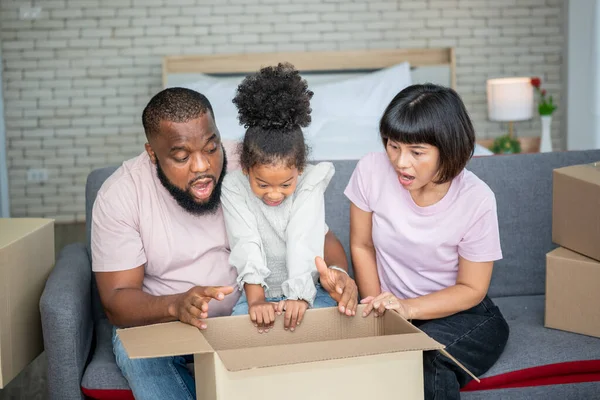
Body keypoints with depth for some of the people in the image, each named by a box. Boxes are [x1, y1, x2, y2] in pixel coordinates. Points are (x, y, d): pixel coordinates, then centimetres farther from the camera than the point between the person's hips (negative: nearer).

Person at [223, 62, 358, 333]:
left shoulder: (310, 183, -11)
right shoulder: (234, 188, -12)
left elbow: (304, 242, -20)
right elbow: (248, 247, -21)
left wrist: (299, 295, -31)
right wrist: (256, 300, -33)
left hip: (306, 287, 1)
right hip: (259, 290, 0)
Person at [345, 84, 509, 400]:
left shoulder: (476, 200, -20)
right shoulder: (372, 171, -14)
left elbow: (471, 289, -10)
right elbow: (362, 246, 1)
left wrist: (408, 308, -24)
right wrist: (376, 307, -10)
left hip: (458, 313, -2)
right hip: (394, 307, 2)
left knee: (424, 364, -34)